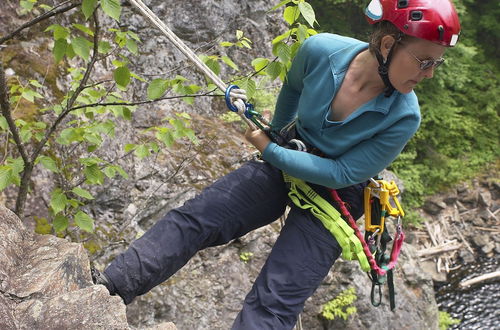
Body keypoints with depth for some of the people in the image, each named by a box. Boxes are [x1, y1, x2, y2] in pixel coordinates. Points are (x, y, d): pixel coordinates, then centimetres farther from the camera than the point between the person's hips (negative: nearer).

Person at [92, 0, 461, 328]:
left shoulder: (403, 117, -24)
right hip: (285, 162, 4)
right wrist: (275, 133, 21)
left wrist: (269, 151, -18)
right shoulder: (321, 50, -19)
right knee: (192, 219, -12)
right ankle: (106, 290, -10)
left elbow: (342, 174, -20)